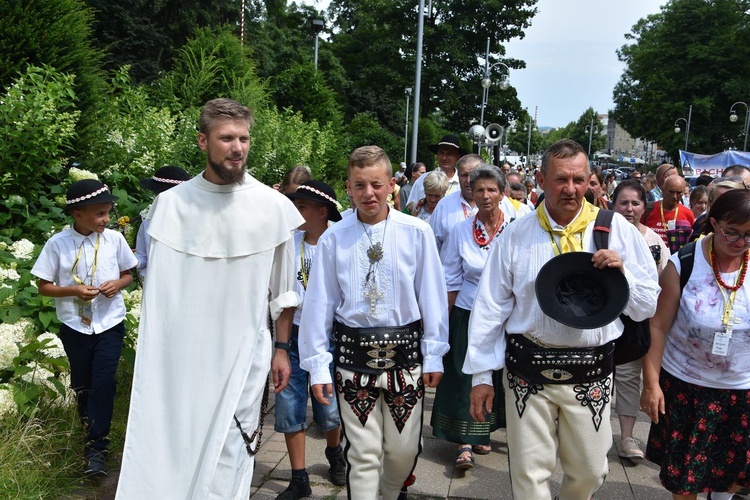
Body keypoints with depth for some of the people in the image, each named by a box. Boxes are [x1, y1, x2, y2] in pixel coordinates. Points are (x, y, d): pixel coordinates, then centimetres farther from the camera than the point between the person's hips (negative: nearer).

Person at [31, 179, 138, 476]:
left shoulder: (114, 239, -5)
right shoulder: (58, 243, -9)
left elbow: (128, 274, 8)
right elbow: (44, 287, -2)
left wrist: (118, 284, -14)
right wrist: (73, 290, -19)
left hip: (110, 324, -1)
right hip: (74, 326, 1)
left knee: (103, 383, -9)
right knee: (82, 385, 16)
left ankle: (96, 449, 0)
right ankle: (92, 433, 41)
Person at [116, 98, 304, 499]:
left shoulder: (274, 206, -3)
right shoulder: (170, 203, 0)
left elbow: (283, 290, 5)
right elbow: (156, 285, 8)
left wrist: (282, 349, 5)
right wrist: (149, 351, 7)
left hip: (241, 357, -1)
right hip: (177, 356, 2)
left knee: (227, 459, 5)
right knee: (168, 454, 10)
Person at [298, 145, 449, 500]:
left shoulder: (416, 233, -5)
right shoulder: (333, 239, -3)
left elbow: (432, 296, -1)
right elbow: (319, 303, 1)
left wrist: (434, 355, 1)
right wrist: (317, 365, 1)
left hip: (405, 352, 1)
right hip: (354, 355, 0)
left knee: (404, 448, 13)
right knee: (363, 453, 5)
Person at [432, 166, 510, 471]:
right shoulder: (460, 231, -2)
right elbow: (450, 280, 2)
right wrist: (446, 320, 0)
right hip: (469, 315, 0)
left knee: (500, 375, 10)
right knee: (466, 377, -1)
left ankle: (482, 433, 28)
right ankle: (466, 443, 6)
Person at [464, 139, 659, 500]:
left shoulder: (617, 229, -1)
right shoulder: (516, 235, -1)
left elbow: (647, 306, 3)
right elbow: (491, 308, 2)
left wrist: (622, 274, -17)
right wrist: (481, 374, 1)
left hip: (591, 374, 1)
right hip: (528, 372, -1)